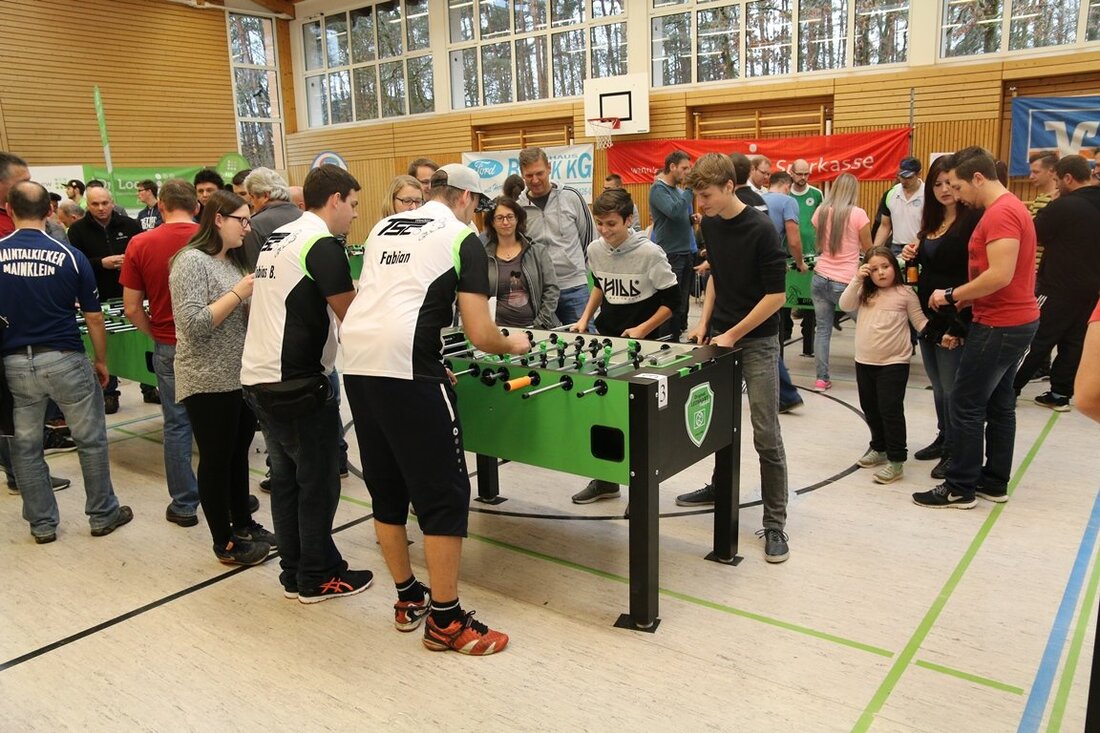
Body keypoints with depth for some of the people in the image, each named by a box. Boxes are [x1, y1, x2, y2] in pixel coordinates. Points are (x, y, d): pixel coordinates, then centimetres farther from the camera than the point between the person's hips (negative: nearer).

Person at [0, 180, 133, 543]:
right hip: (65, 359, -2)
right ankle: (103, 514, 21)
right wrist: (101, 361, 9)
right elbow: (94, 318, -2)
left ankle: (42, 523, 23)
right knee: (91, 440, 12)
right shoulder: (70, 255, -7)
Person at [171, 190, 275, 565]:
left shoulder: (235, 260, 11)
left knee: (239, 453, 18)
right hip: (210, 382, -8)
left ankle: (243, 523, 33)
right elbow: (194, 325, -21)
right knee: (216, 460, 5)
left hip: (243, 376, 8)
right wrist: (239, 292, -19)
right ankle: (224, 543, 17)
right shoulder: (192, 261, -13)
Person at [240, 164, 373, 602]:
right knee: (318, 482, 5)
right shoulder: (322, 244, -14)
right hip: (298, 383, -9)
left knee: (286, 476, 16)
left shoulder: (277, 238, 14)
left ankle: (294, 573, 27)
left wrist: (350, 291, 18)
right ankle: (318, 578, 17)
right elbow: (353, 317, -14)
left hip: (258, 377, 9)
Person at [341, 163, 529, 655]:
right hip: (405, 366, -7)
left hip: (355, 361, 8)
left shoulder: (383, 227, 21)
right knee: (444, 494, 4)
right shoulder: (463, 239, 3)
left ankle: (408, 600, 32)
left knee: (386, 489, 18)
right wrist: (514, 345, 17)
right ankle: (445, 621, 13)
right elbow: (480, 336, -4)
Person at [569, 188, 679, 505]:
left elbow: (672, 301, -11)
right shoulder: (594, 250, -1)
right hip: (605, 337, 5)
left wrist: (641, 330, -18)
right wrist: (585, 318, 10)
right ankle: (605, 479, 25)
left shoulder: (649, 253, -18)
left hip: (640, 342, -5)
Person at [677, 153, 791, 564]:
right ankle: (721, 487, 39)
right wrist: (705, 322, 7)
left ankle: (774, 522, 3)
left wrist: (733, 335, -15)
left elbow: (776, 294, -17)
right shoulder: (710, 225, 4)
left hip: (757, 341, -7)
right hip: (719, 335, 7)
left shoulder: (761, 230, -18)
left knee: (766, 436, -5)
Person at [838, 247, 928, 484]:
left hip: (894, 363, -5)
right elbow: (845, 305, -7)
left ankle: (896, 460, 1)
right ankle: (879, 448, 35)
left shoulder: (905, 293, -4)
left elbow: (920, 322, -3)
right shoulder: (865, 293, 7)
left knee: (890, 410, -6)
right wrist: (857, 280, -13)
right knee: (870, 409, 17)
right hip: (864, 362, 5)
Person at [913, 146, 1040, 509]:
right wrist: (965, 298, 9)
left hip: (1000, 325, -10)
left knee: (966, 405, -3)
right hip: (1016, 320, 10)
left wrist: (951, 295, -17)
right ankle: (994, 482, 23)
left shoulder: (1001, 214, -19)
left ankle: (960, 488, 5)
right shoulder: (1011, 208, 14)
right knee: (999, 403, 15)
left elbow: (1000, 276, -27)